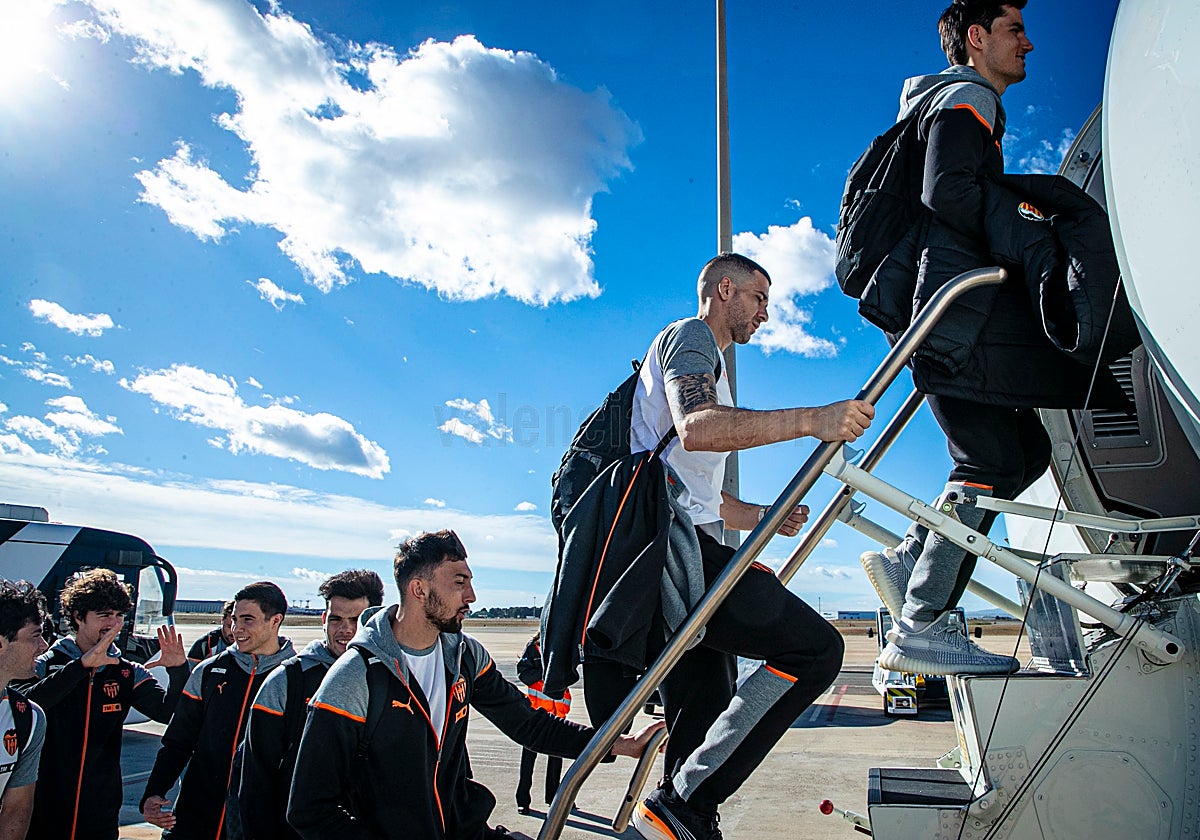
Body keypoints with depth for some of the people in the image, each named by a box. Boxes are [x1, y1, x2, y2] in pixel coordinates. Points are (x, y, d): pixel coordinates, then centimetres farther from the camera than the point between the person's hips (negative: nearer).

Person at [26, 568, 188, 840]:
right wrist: (82, 665, -35)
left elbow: (167, 711, -8)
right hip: (45, 815, -2)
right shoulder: (48, 665, -5)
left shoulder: (127, 673, 3)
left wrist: (179, 670, -26)